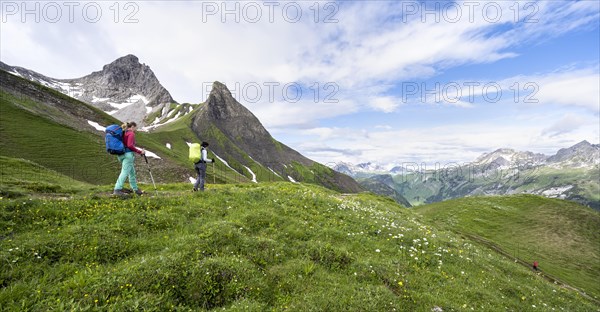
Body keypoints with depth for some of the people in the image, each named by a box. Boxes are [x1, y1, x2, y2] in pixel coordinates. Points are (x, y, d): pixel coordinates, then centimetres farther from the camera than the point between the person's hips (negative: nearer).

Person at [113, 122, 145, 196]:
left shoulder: (123, 133, 18)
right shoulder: (131, 134, -7)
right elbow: (130, 145, -19)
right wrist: (139, 151, -14)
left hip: (121, 154, 9)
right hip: (128, 154, -9)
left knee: (132, 172, 14)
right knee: (125, 172, -11)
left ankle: (135, 189, 21)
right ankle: (117, 190, -15)